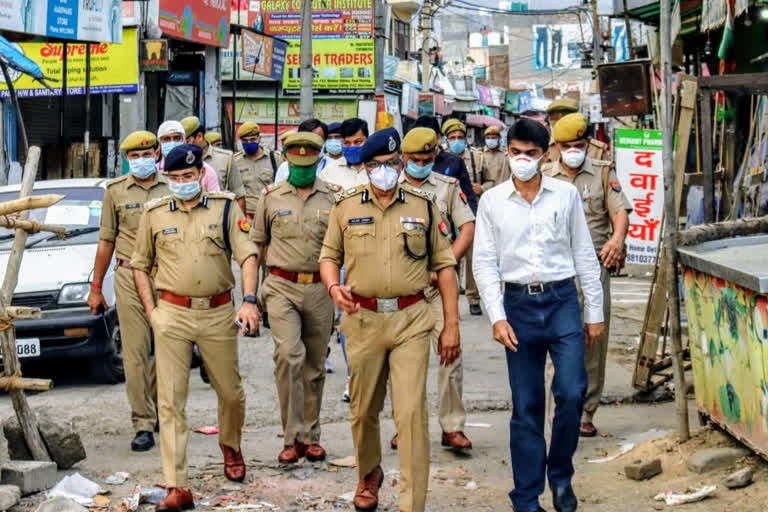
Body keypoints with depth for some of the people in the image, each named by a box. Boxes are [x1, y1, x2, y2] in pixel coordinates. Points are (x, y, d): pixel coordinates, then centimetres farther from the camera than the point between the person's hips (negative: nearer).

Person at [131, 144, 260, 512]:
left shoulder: (225, 207, 1)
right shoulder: (155, 213, 5)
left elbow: (247, 254, -6)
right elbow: (140, 265, 14)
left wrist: (249, 301, -19)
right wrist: (151, 311, 3)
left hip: (218, 313, 0)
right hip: (172, 315, 0)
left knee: (230, 392, 12)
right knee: (170, 400, -5)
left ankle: (230, 447, 43)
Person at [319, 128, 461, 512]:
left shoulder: (423, 206, 4)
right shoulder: (346, 206, 5)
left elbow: (443, 265, 6)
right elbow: (329, 256, 13)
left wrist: (451, 324, 1)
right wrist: (333, 287, -10)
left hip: (410, 320, -2)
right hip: (362, 318, 2)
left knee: (412, 413, -9)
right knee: (363, 410, 14)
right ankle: (369, 474, 42)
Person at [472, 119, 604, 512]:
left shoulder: (566, 195, 4)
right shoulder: (492, 201, 4)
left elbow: (584, 255, 8)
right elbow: (485, 263, 3)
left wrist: (594, 312, 7)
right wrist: (497, 317, -6)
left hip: (562, 301, 0)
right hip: (519, 305, 0)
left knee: (571, 393, -12)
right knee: (526, 405, 3)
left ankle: (560, 475, 12)